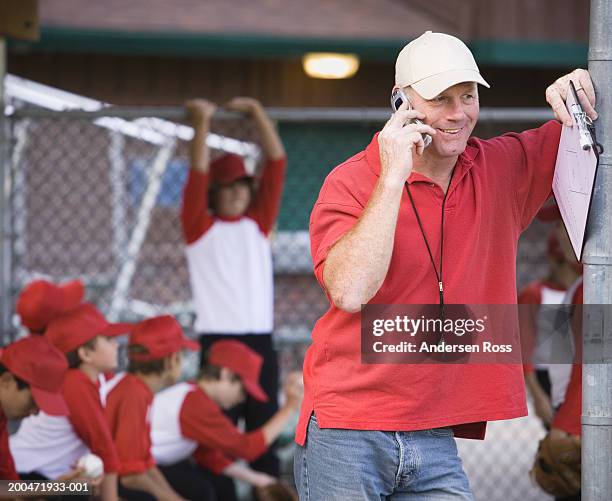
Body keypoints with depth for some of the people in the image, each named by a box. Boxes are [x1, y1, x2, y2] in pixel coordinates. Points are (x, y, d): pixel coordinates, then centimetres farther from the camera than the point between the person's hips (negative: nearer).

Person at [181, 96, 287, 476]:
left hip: (260, 341, 3)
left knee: (264, 428, 3)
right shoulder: (201, 227, 6)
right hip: (217, 341, -3)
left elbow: (277, 162, 10)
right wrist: (202, 123, -8)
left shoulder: (258, 223, 14)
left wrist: (257, 112, 7)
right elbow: (198, 174, -6)